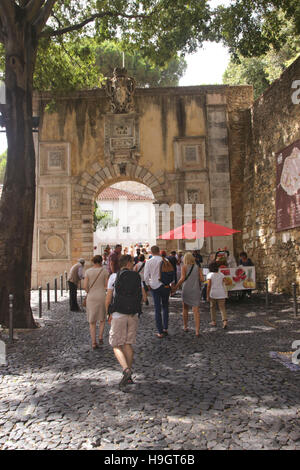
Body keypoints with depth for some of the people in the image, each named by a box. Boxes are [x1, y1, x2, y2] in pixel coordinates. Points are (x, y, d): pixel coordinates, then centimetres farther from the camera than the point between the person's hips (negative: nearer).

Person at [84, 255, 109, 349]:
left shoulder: (88, 271, -1)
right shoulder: (105, 271, -5)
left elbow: (85, 286, -6)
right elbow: (107, 285, -5)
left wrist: (89, 293, 10)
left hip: (91, 298, 1)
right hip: (102, 297, -1)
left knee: (92, 322, 10)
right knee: (102, 318, 21)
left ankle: (93, 343, 8)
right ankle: (100, 337, 8)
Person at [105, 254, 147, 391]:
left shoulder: (114, 276, -3)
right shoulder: (137, 277, 5)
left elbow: (108, 298, -4)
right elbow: (143, 295, 6)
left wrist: (108, 313, 9)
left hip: (118, 315, -3)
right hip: (134, 315, 3)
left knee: (116, 346, 5)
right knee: (128, 344, 14)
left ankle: (126, 370, -17)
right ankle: (128, 377, 18)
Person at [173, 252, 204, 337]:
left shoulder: (184, 267, -4)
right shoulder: (198, 267, 3)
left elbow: (182, 278, -15)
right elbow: (202, 279, -2)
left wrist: (176, 287, -8)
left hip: (186, 290, -1)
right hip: (196, 290, 1)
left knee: (185, 309, 18)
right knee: (196, 310, -1)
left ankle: (185, 327, 30)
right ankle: (197, 331, -9)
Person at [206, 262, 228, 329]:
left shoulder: (209, 275, -7)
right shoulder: (221, 274, 4)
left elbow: (209, 285, -13)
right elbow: (223, 284, 3)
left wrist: (207, 296, -10)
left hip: (213, 293, -2)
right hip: (221, 293, 2)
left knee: (213, 307, 16)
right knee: (222, 308, 4)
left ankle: (214, 322, 20)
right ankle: (225, 321, -15)